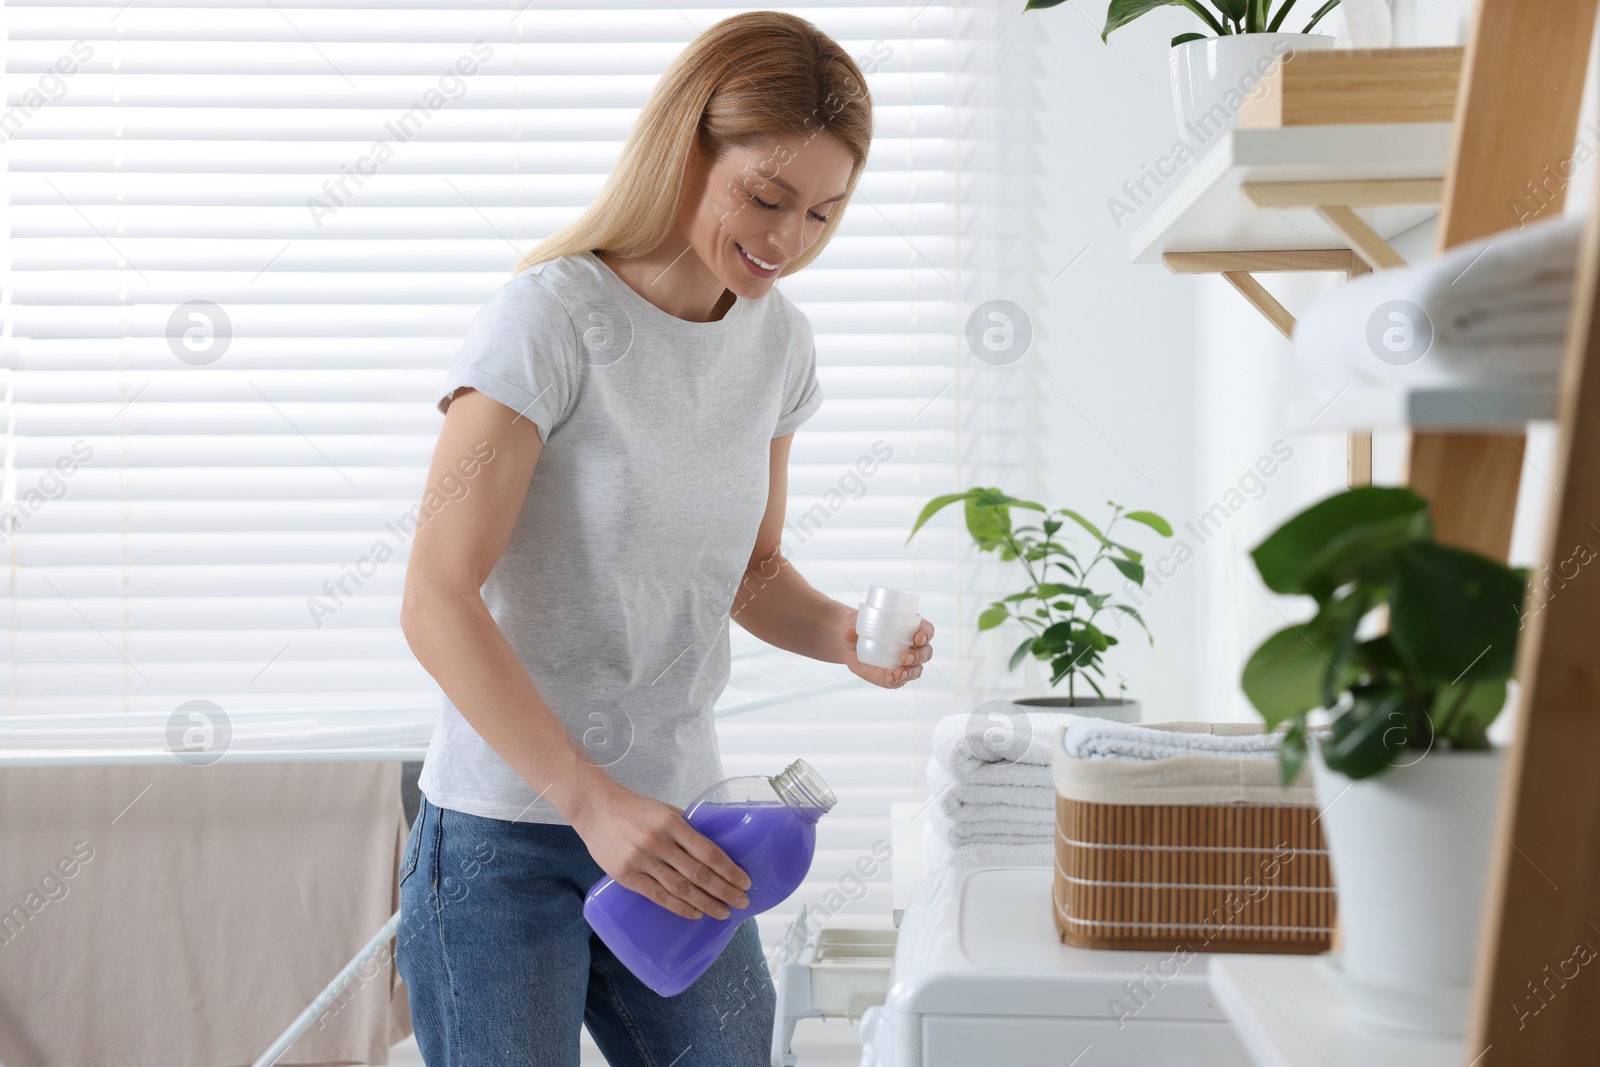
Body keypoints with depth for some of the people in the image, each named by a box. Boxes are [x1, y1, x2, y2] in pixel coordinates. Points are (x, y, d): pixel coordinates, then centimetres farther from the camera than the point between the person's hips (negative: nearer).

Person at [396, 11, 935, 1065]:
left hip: (677, 826, 6)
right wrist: (591, 800, -26)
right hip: (508, 834, -6)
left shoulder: (779, 342, 4)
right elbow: (437, 603, -19)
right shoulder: (552, 318, -16)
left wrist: (841, 632, -7)